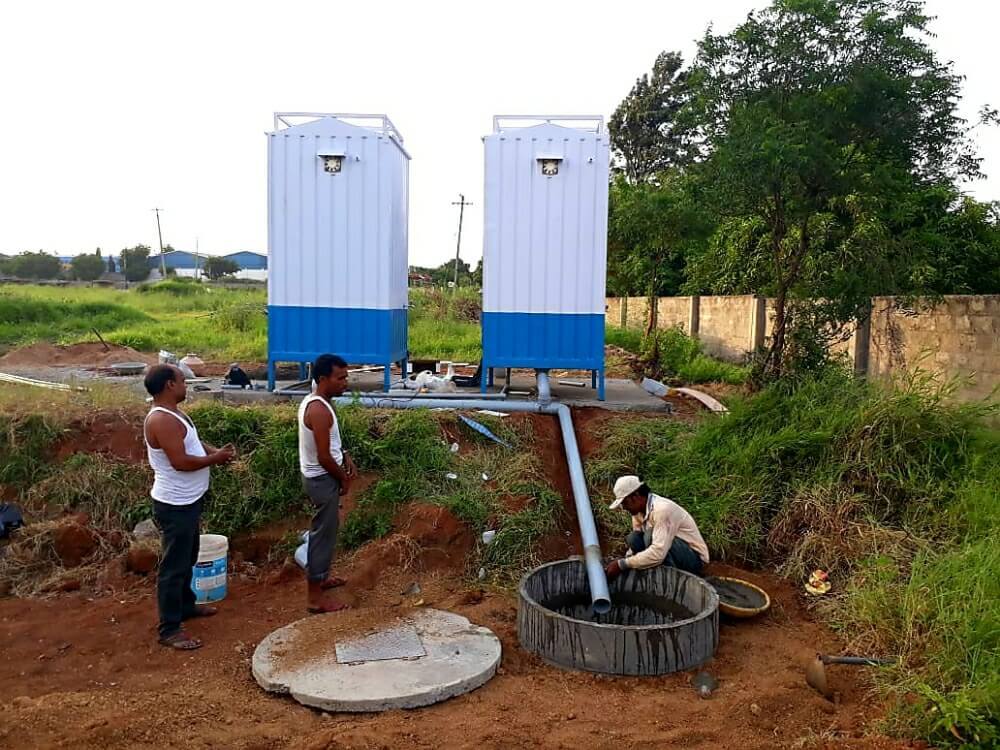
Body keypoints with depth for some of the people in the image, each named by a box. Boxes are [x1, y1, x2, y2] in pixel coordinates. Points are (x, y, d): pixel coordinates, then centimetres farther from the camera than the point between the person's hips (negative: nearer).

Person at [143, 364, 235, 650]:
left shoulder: (173, 413, 8)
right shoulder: (161, 420, -25)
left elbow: (192, 443, 20)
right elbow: (181, 462, -29)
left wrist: (215, 450, 0)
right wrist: (215, 459, -15)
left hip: (188, 500, 11)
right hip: (175, 505, -11)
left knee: (187, 558, 24)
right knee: (174, 566, -1)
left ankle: (186, 605, 42)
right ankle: (169, 629, 9)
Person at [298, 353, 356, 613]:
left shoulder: (314, 401, 5)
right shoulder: (319, 410, -26)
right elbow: (324, 458, -25)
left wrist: (346, 457, 5)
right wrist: (344, 479, -10)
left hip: (318, 476, 10)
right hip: (322, 479, -10)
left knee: (324, 530, 23)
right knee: (323, 534, -1)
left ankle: (320, 577, 40)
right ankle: (315, 597, 9)